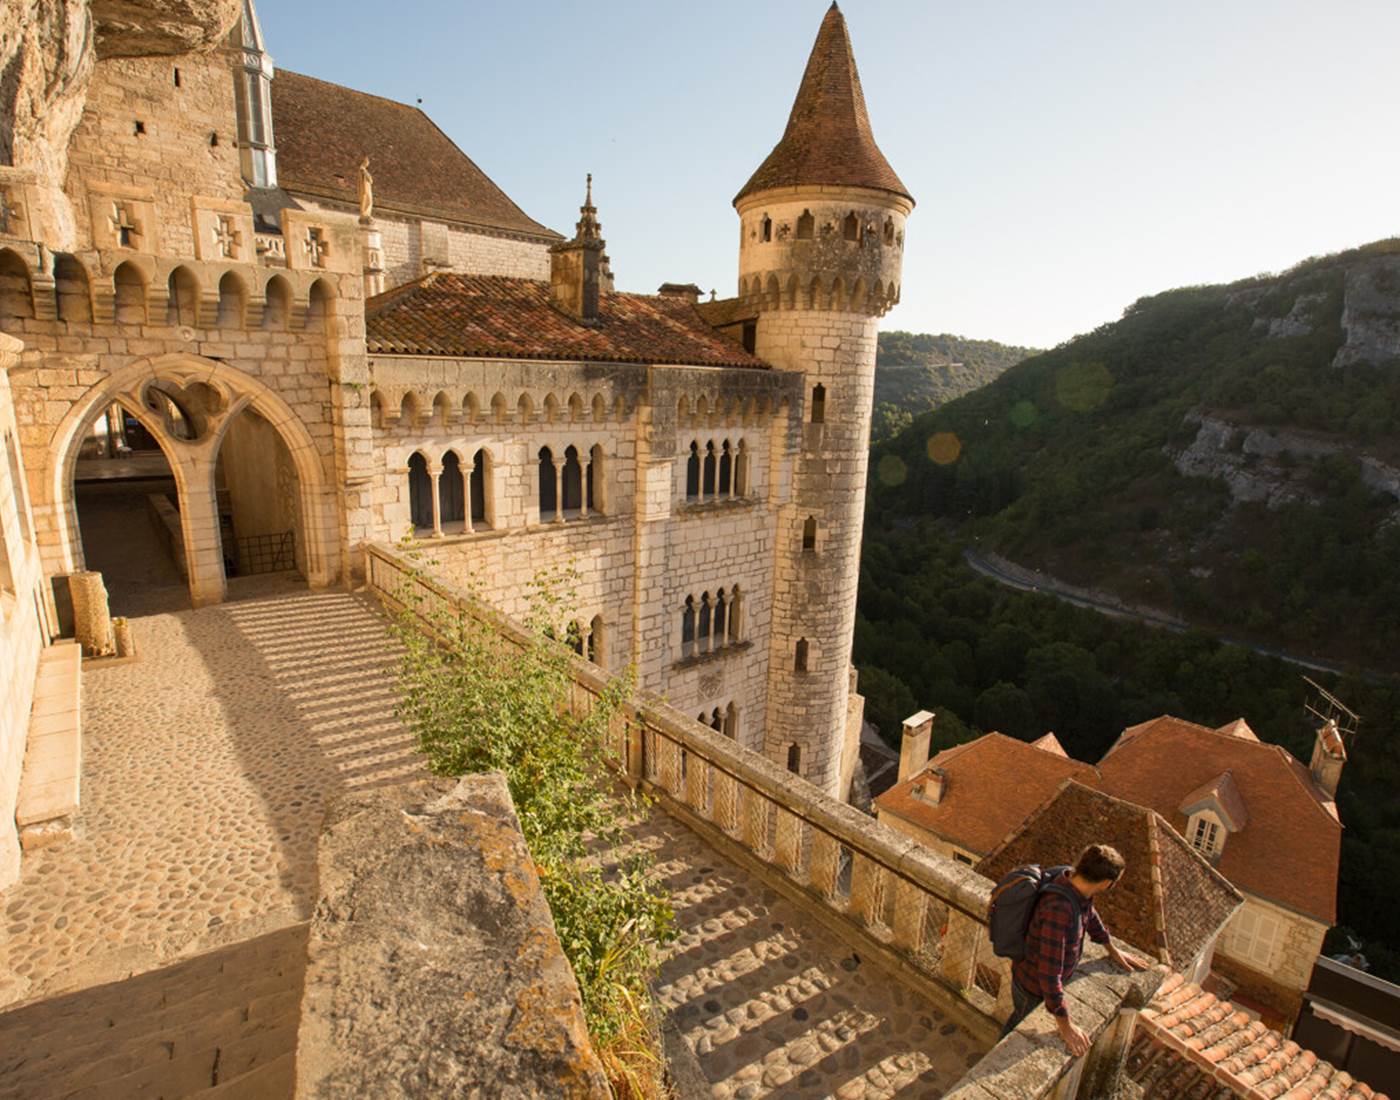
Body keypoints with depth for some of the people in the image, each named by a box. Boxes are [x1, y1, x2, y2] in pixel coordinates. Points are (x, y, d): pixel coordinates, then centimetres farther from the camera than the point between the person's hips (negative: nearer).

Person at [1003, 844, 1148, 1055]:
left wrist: (1114, 950, 22)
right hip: (1033, 987, -7)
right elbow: (1049, 973, -39)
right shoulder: (1058, 910, -44)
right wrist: (1066, 1026, -30)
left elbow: (1090, 915, 8)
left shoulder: (1075, 882, -17)